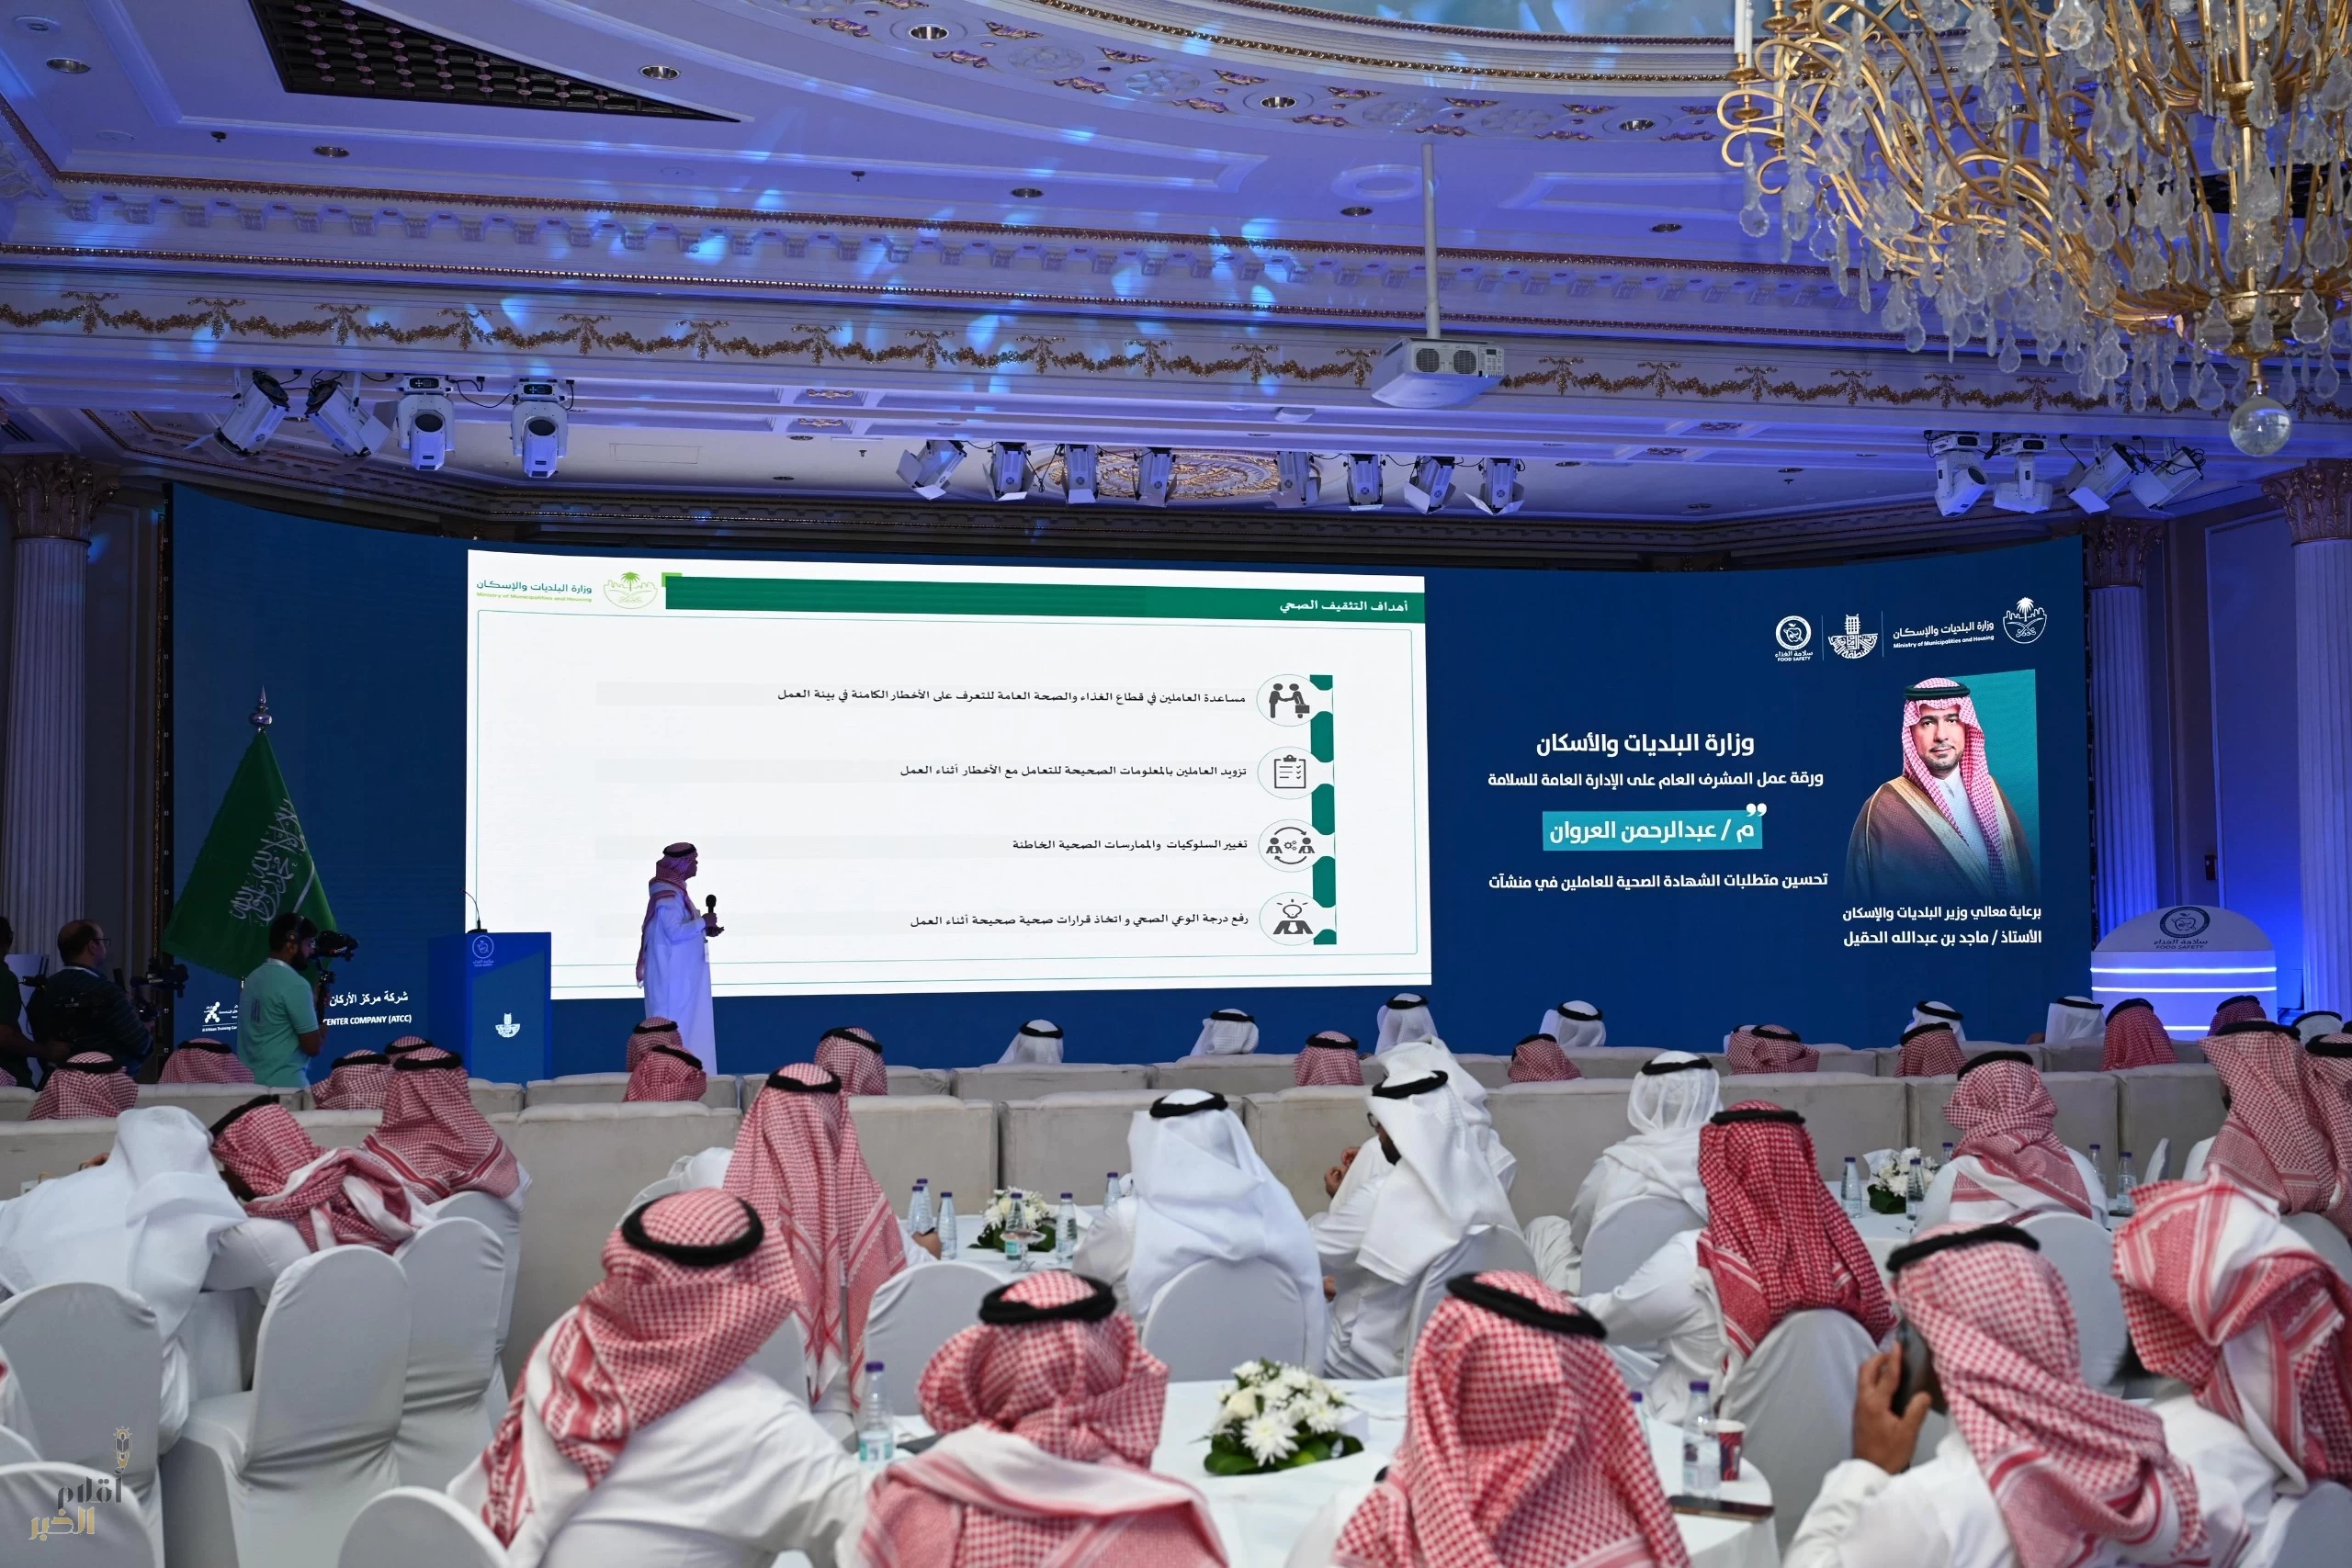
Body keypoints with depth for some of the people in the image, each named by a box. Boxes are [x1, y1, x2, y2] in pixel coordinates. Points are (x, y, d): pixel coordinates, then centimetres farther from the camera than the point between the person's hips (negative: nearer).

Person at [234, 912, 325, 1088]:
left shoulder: (253, 978, 11)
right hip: (283, 1084, -9)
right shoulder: (295, 984, -15)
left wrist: (312, 1004, 19)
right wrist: (322, 1032, 8)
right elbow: (312, 1046, -13)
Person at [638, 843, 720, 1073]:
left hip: (681, 973, 10)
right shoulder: (667, 893, -18)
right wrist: (703, 922, -14)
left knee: (685, 1023, 10)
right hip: (672, 974, -10)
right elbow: (675, 932, -25)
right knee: (674, 1027, -5)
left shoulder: (675, 890, 12)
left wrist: (704, 930, 7)